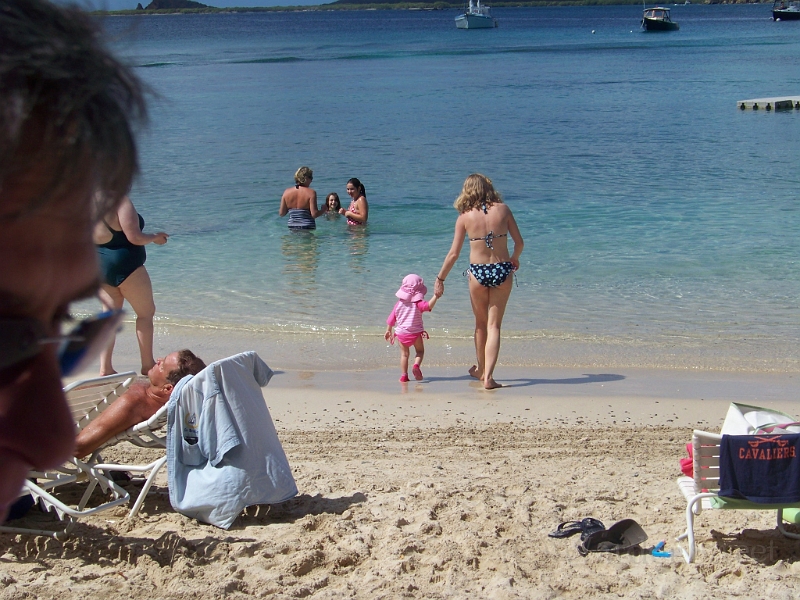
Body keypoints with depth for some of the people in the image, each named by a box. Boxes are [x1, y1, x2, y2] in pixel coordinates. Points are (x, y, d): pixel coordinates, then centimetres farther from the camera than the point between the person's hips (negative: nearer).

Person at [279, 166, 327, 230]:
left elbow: (281, 214, 8)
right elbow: (314, 214, -13)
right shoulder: (311, 192, -8)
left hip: (292, 228, 4)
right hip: (308, 228, -4)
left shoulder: (287, 192, 4)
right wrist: (323, 210, 7)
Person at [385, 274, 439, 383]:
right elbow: (428, 306, -29)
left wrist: (388, 331, 19)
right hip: (416, 333, -3)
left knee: (404, 354, 12)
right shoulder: (418, 303, -11)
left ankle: (403, 375, 5)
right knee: (420, 351, 14)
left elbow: (391, 319, 8)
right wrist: (436, 296, -23)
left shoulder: (399, 304, 3)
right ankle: (416, 365, -15)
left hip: (401, 333, 3)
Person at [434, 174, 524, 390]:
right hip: (502, 270, 0)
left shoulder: (465, 217, -4)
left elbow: (454, 253, -3)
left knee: (481, 323, 19)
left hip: (478, 272, 0)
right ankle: (488, 376, -4)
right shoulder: (503, 210, -2)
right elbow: (519, 242, 2)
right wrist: (514, 259, 24)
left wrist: (440, 279, 8)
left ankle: (481, 370, 35)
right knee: (494, 326, 5)